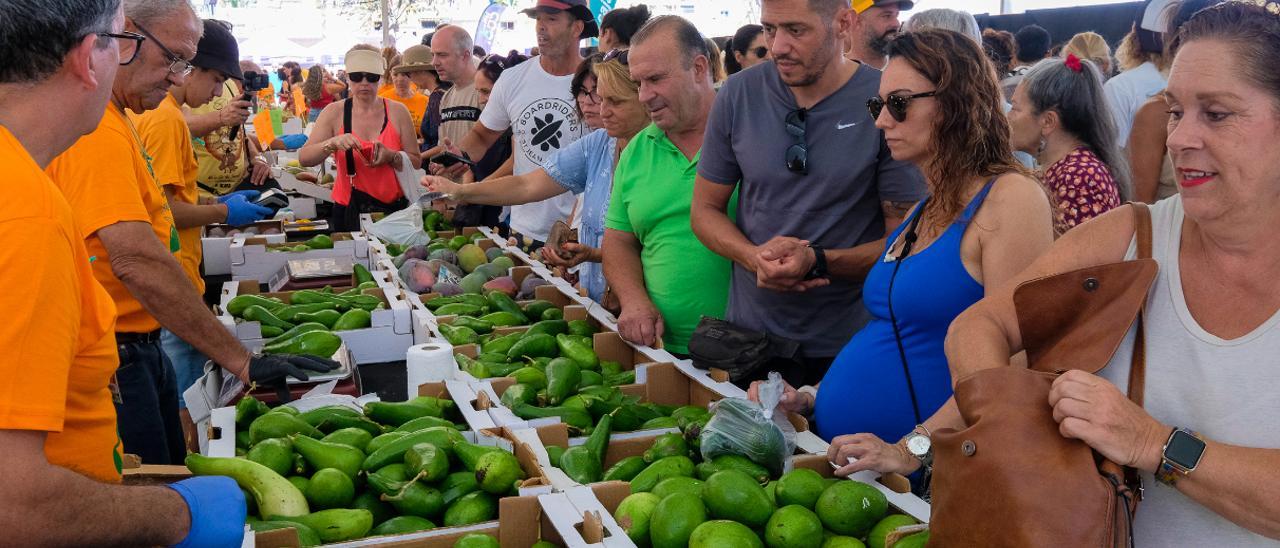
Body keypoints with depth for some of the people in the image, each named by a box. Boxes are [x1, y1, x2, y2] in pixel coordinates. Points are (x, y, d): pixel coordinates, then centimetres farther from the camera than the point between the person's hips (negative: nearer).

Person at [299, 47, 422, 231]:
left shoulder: (397, 112, 0)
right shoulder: (334, 112, 0)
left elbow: (416, 162, 0)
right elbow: (304, 158, -7)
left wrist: (391, 157, -19)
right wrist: (333, 143, -25)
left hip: (393, 209, 0)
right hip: (349, 210, 0)